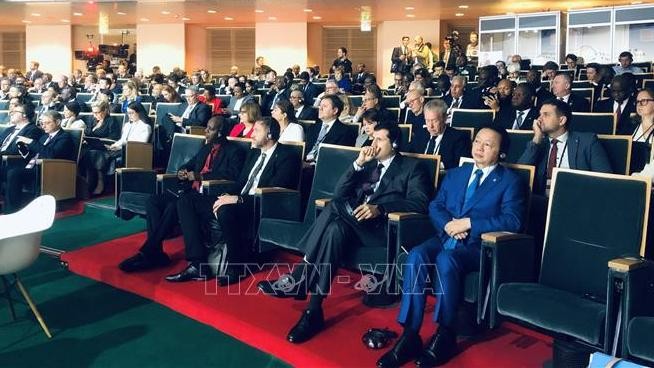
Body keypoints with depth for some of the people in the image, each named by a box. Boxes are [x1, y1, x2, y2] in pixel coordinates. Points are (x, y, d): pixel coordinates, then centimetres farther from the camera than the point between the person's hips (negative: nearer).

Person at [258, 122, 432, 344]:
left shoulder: (412, 167, 9)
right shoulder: (368, 164, 25)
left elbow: (419, 203, -9)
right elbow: (340, 193, 14)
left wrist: (380, 208, -23)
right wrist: (358, 163, 2)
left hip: (382, 227, -5)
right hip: (354, 224, 5)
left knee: (335, 208, -30)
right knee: (335, 229, -32)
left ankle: (299, 277, -29)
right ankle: (314, 310, -37)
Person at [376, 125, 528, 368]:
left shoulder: (510, 181, 5)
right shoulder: (454, 174, 22)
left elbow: (513, 221, -9)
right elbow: (435, 206, 15)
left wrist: (468, 223, -14)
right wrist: (448, 224, -8)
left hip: (479, 246, -4)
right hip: (445, 238, 4)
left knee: (446, 259, -36)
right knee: (416, 256, -28)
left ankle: (445, 335, -22)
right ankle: (410, 335, -28)